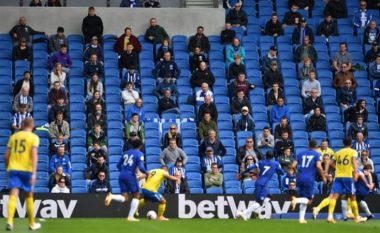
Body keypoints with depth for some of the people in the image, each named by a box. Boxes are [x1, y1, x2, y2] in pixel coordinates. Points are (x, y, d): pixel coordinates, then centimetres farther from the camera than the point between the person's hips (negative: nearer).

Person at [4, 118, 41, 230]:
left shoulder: (13, 136, 12)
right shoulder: (34, 137, 1)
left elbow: (6, 156, 11)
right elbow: (34, 155, -12)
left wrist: (8, 169, 26)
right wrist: (34, 173, -16)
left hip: (13, 168, 2)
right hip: (26, 169, -2)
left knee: (13, 195, -8)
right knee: (29, 196, 13)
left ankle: (9, 221, -27)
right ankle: (32, 223, 23)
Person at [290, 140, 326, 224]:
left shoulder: (301, 154, 13)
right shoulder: (317, 155, 2)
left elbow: (293, 166, 5)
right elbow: (318, 166, -13)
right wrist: (323, 177, -1)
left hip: (300, 178, 4)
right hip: (309, 179, -4)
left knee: (304, 199, 18)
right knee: (309, 200, 5)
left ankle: (301, 218, 9)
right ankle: (296, 200, -23)